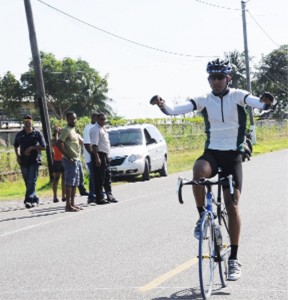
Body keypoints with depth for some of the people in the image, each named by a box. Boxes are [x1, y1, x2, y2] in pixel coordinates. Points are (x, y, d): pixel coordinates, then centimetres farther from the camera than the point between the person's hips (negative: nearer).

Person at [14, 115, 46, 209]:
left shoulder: (37, 133, 0)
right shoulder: (19, 134, 11)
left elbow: (43, 146, -3)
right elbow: (16, 146, 25)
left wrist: (32, 148, -14)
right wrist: (17, 156, 10)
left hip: (34, 161, -4)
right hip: (23, 161, 4)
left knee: (31, 182, -13)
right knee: (27, 182, 8)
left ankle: (28, 200, -19)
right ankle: (35, 199, 20)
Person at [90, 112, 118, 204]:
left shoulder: (103, 129, 17)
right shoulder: (95, 129, -14)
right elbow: (94, 145, -22)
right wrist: (97, 158, -28)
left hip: (105, 155, 10)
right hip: (99, 155, -10)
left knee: (107, 177, 16)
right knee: (99, 178, -5)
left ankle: (109, 196, 25)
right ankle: (99, 199, -2)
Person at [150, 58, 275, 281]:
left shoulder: (238, 96, -4)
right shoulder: (203, 100, 1)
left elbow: (258, 103, -23)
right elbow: (176, 109, -12)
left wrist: (266, 102, -48)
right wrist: (163, 105, -34)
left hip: (233, 155, -1)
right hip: (212, 152, 1)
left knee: (232, 206, -7)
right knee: (198, 170, -35)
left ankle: (234, 259, 3)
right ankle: (202, 216, -13)